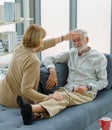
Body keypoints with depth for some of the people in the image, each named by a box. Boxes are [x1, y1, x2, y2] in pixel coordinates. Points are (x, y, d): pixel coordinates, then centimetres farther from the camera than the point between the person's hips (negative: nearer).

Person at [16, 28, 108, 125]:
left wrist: (87, 87, -12)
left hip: (86, 92, -4)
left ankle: (30, 108, -65)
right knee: (54, 96, -34)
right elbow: (49, 59, 17)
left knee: (64, 97, -38)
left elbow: (103, 81, 7)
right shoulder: (71, 53, 20)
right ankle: (32, 115, -65)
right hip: (68, 88, 4)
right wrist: (52, 71, -5)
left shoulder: (99, 57, 8)